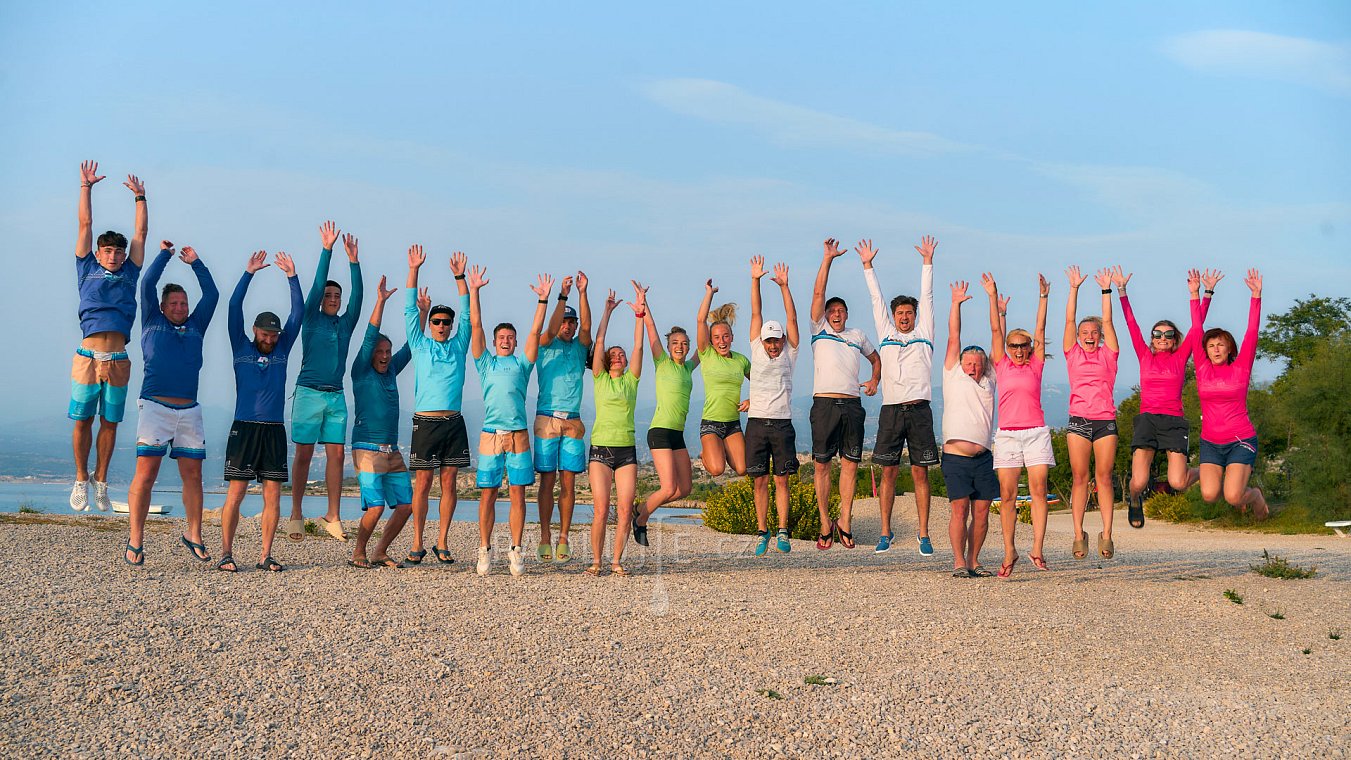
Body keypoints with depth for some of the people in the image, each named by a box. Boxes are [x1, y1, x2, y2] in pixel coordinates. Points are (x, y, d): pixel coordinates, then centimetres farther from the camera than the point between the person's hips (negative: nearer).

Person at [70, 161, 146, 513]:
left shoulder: (129, 272, 17)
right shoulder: (88, 269, 13)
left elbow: (141, 232, 20)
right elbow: (86, 225, 15)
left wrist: (140, 196, 23)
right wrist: (86, 187, 15)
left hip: (118, 361, 1)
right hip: (88, 357, -1)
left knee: (110, 423, 4)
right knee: (82, 420, 0)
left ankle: (101, 483, 12)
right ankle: (81, 481, 11)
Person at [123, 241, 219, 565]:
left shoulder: (195, 328, 21)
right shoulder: (153, 324, 13)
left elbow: (212, 294, 21)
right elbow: (147, 284, 8)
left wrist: (195, 263, 24)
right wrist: (164, 254, 17)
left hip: (189, 411, 4)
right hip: (155, 406, -4)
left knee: (192, 475, 2)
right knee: (145, 472, -8)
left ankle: (193, 535, 11)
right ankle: (136, 541, -6)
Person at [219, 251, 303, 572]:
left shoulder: (281, 350, 13)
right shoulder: (242, 349, 7)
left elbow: (298, 313, 8)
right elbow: (234, 308, -1)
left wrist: (292, 277, 1)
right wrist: (249, 273, -6)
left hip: (274, 431, 3)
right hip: (244, 428, -3)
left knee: (273, 495, 0)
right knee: (236, 492, -5)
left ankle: (265, 556, 4)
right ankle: (226, 554, -1)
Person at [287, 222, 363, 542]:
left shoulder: (345, 323, 13)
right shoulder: (311, 319, 4)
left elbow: (357, 296, 2)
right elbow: (317, 285, -6)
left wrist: (353, 260, -5)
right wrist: (327, 250, -11)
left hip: (336, 397, 4)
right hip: (309, 394, -4)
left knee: (336, 455, -1)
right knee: (303, 455, -1)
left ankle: (333, 517, 1)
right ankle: (296, 514, 4)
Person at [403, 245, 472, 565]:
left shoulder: (458, 346, 12)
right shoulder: (420, 345, 8)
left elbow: (467, 314, 7)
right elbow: (409, 310, 4)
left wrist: (460, 278, -1)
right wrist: (413, 271, -3)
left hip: (454, 422, 2)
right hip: (426, 422, -2)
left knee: (449, 482, 3)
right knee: (423, 483, -2)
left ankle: (442, 544, 8)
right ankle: (417, 544, 2)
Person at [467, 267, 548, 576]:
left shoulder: (521, 363, 16)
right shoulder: (486, 362, 15)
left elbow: (535, 332, 9)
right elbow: (475, 326, 10)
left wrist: (543, 300, 3)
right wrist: (473, 291, 5)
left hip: (518, 435, 1)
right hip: (491, 434, 0)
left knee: (518, 493, -2)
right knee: (488, 494, -1)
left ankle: (516, 551, 1)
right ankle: (485, 550, 3)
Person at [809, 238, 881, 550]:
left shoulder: (857, 335, 19)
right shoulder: (819, 330, 10)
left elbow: (876, 358, 34)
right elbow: (818, 293, 1)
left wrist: (875, 379, 15)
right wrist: (828, 259, -4)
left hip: (852, 405, 3)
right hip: (825, 404, -2)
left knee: (850, 464, 0)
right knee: (822, 464, -2)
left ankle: (844, 522, 7)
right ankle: (825, 523, 5)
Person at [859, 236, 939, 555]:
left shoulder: (924, 335, 15)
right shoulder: (886, 335, 16)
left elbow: (927, 297, 13)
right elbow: (876, 299, 17)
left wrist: (927, 261, 11)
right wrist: (868, 265, 17)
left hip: (920, 410, -1)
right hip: (891, 410, 1)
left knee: (920, 472, 0)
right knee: (888, 472, 2)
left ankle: (924, 535, 1)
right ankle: (885, 533, 8)